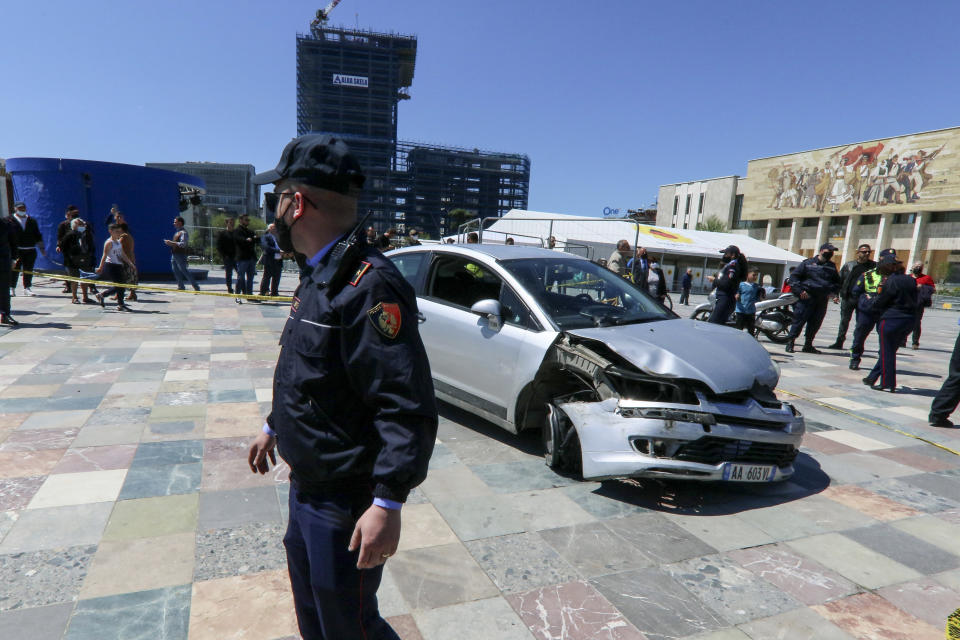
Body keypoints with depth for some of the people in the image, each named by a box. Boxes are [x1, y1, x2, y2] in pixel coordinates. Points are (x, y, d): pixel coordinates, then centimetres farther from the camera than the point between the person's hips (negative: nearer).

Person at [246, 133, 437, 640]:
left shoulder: (369, 285, -27)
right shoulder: (320, 277, 7)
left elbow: (407, 408, -30)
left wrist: (387, 503, -32)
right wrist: (274, 426, 27)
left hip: (345, 503, -10)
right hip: (306, 484, 10)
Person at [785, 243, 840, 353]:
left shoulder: (832, 266, 17)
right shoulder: (808, 263, 2)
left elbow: (837, 282, 27)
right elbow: (794, 276, -1)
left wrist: (832, 291, 7)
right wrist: (800, 291, -11)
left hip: (823, 300, 5)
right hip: (807, 297, -5)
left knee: (815, 323, 7)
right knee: (799, 320, -8)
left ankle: (808, 345, 16)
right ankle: (790, 342, -2)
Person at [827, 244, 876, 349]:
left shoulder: (873, 266, 4)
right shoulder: (849, 265, 7)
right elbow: (839, 280, 9)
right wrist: (836, 294, 4)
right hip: (847, 297, 1)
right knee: (844, 320, 6)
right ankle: (839, 342, 14)